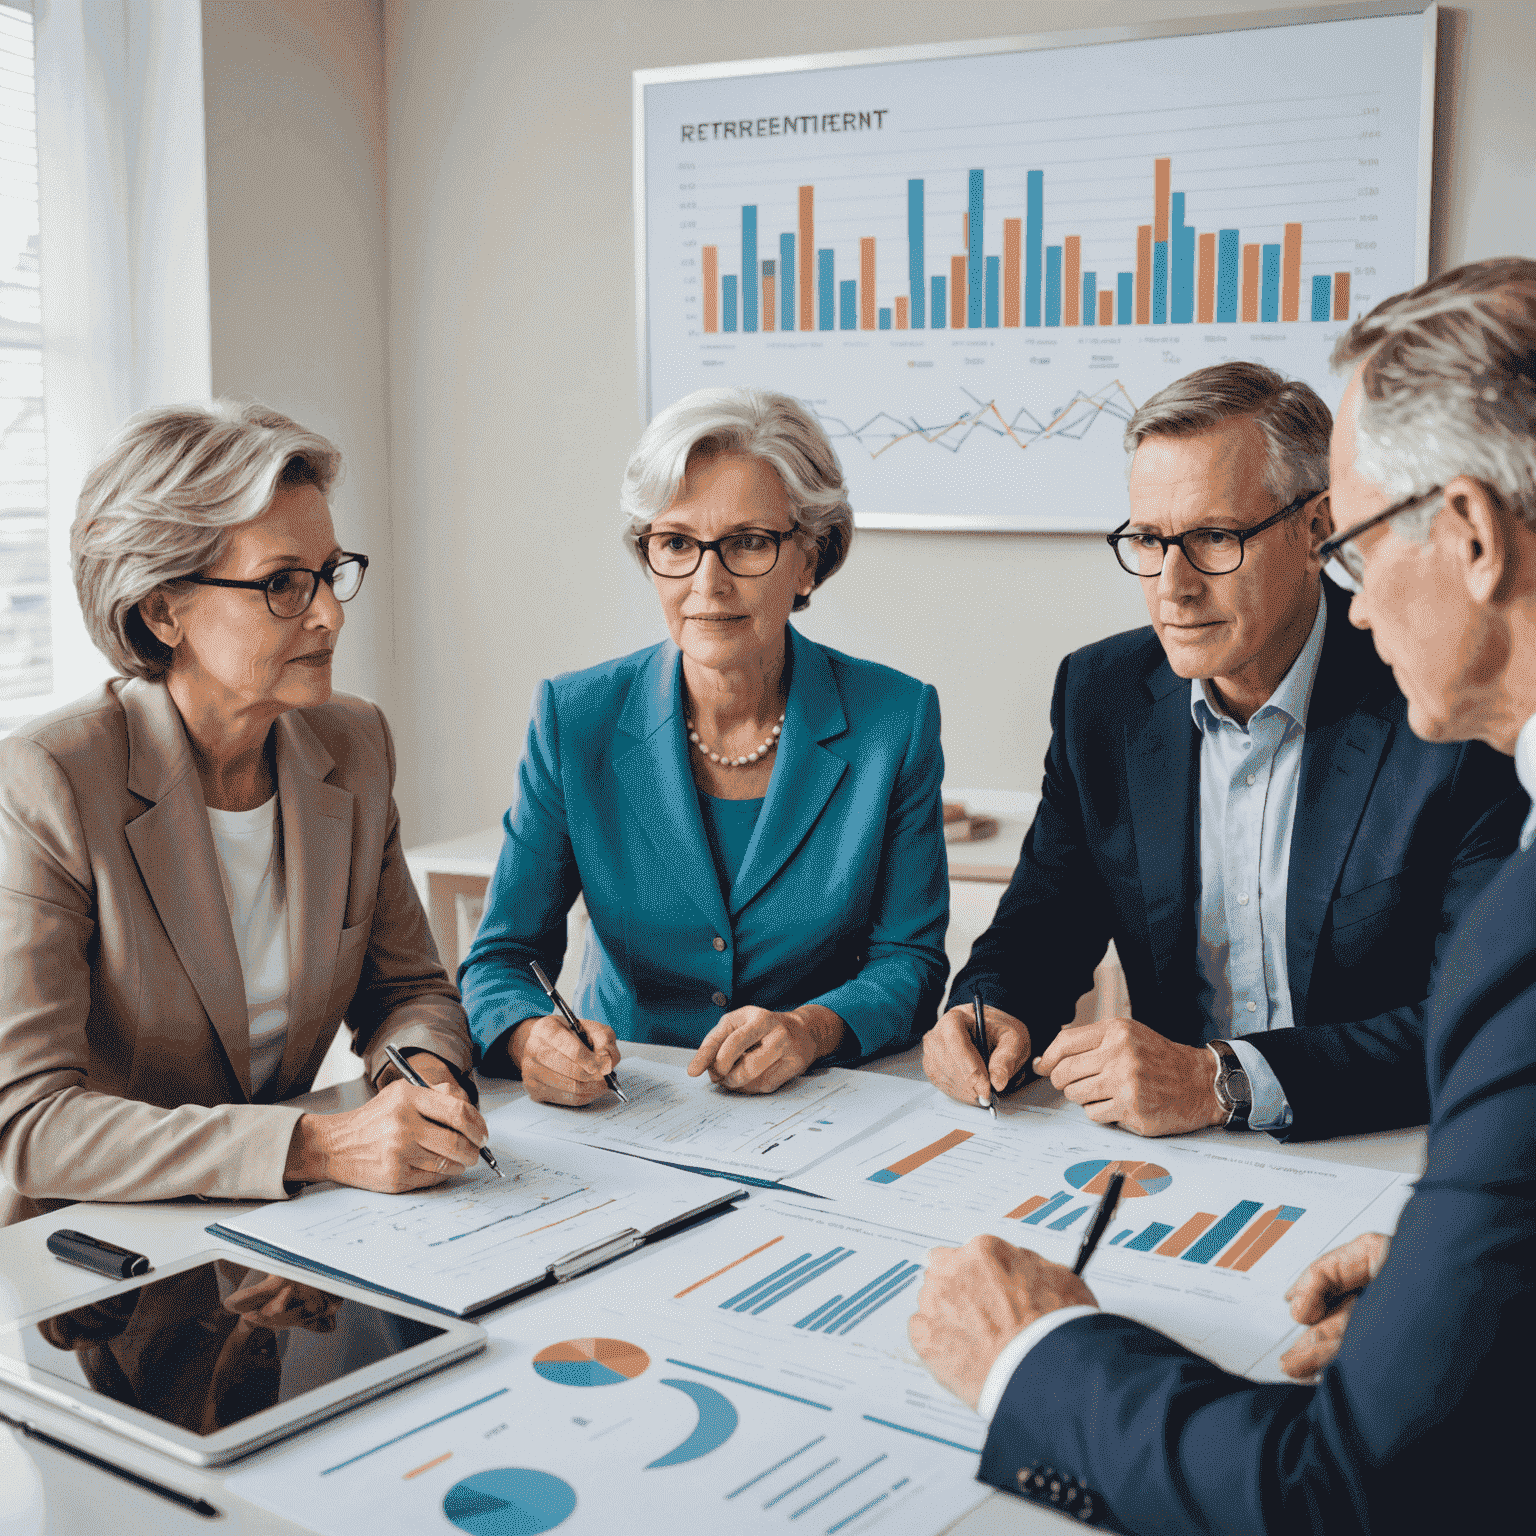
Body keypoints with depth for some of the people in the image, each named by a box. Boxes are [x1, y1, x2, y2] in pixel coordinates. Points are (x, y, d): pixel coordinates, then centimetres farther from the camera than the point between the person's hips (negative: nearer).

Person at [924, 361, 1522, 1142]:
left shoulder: (1453, 713, -12)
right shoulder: (1101, 694, 1)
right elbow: (1044, 918, 9)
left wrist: (1225, 1082, -27)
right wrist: (992, 1011, -14)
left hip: (1371, 1162, -4)